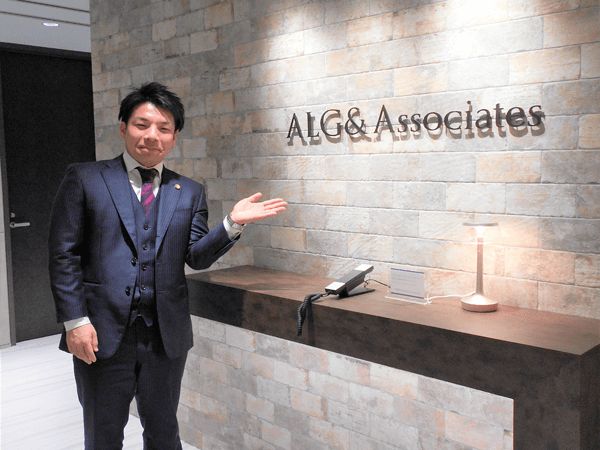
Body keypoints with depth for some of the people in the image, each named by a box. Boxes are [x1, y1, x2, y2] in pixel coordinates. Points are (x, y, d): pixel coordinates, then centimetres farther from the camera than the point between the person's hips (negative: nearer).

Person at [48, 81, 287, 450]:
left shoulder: (190, 192, 7)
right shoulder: (85, 179, 0)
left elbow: (197, 256, -1)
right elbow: (64, 255, -2)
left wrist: (233, 224, -17)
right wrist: (75, 321, -9)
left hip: (166, 332, 2)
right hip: (103, 330, -2)